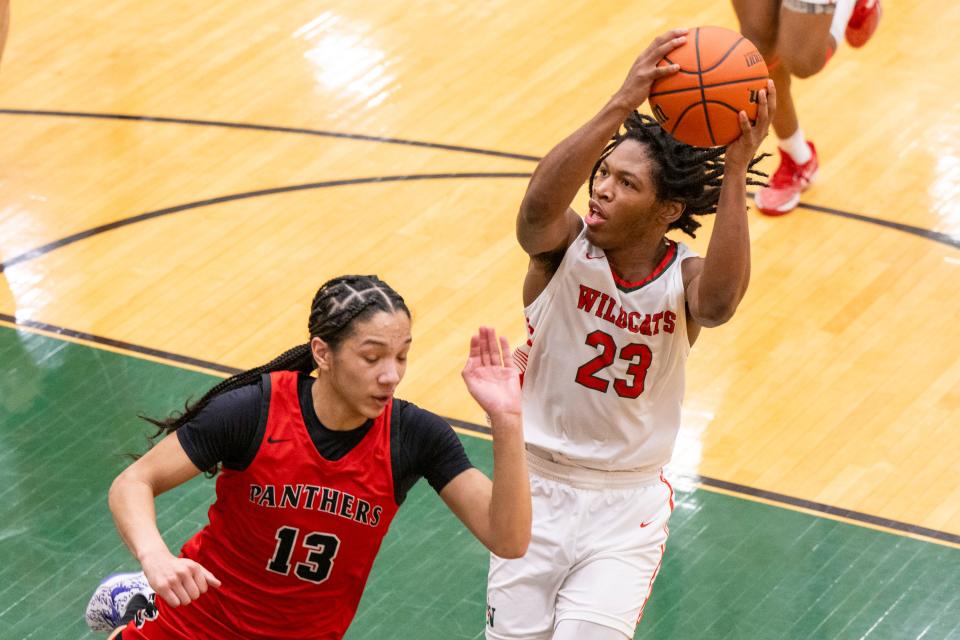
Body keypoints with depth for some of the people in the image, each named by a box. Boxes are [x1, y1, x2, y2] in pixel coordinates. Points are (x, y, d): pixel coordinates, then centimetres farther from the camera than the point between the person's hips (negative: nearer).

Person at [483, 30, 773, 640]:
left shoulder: (683, 278, -12)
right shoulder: (564, 246, -13)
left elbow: (718, 303, -38)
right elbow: (539, 205, -37)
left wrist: (734, 172, -45)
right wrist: (623, 105, -48)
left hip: (628, 505, -1)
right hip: (537, 492, 1)